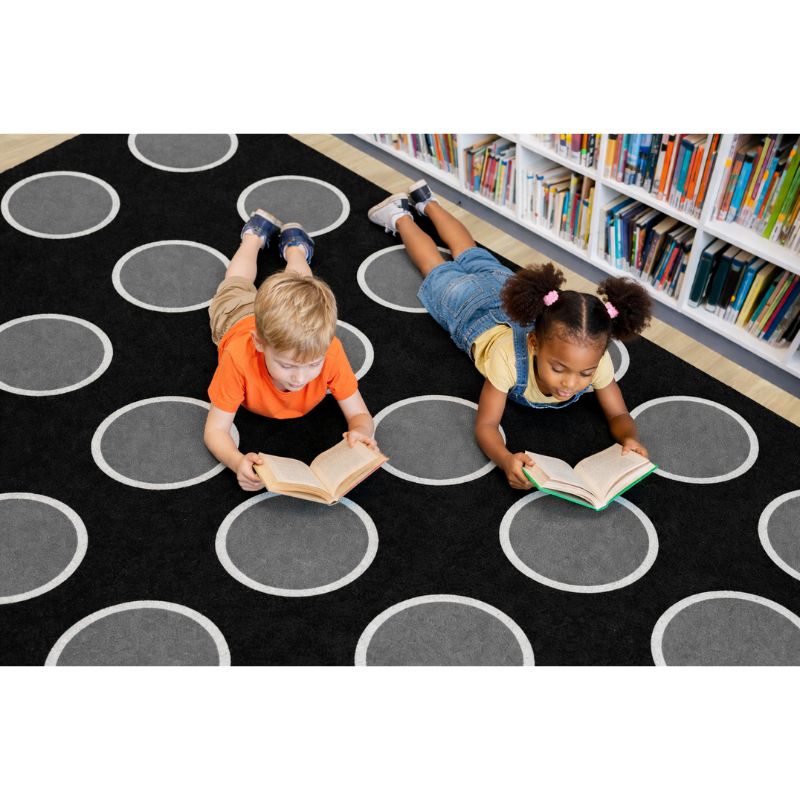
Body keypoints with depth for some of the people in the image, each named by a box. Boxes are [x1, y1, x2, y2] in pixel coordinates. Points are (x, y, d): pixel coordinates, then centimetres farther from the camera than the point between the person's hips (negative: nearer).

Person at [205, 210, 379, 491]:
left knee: (297, 285, 38)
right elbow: (215, 430, -44)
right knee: (237, 287, 37)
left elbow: (360, 415, -37)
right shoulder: (239, 358, -52)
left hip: (289, 325, 0)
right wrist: (237, 462, -68)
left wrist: (360, 432, -63)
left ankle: (293, 246, 61)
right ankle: (255, 235, 59)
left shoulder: (329, 352, -47)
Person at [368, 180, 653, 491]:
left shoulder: (594, 360, -41)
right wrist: (506, 460, -68)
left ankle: (427, 201, 58)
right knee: (440, 273, 29)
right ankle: (400, 215, 53)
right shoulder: (509, 355, -50)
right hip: (473, 305, -4)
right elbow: (485, 425, -46)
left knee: (475, 258, 33)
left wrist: (629, 439, -54)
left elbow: (619, 415, -30)